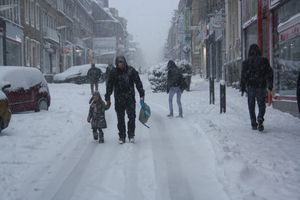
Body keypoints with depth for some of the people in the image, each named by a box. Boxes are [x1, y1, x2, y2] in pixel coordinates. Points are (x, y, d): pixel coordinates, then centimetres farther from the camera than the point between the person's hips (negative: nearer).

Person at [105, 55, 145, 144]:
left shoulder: (131, 70, -4)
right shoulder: (113, 72, -1)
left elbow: (138, 83, 2)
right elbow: (109, 86, 7)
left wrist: (141, 96, 0)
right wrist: (107, 98, 6)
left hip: (130, 98, -1)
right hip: (119, 99, 1)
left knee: (132, 117, -4)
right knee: (120, 119, 5)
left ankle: (131, 135, 10)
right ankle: (122, 136, 15)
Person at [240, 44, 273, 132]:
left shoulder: (246, 62, -1)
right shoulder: (264, 60, 2)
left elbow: (243, 75, -4)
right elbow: (269, 73, 2)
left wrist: (243, 88, -1)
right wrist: (270, 85, 10)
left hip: (250, 86, 0)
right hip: (261, 86, 0)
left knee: (251, 106, 10)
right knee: (261, 105, 6)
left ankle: (254, 124, 8)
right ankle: (260, 119, -19)